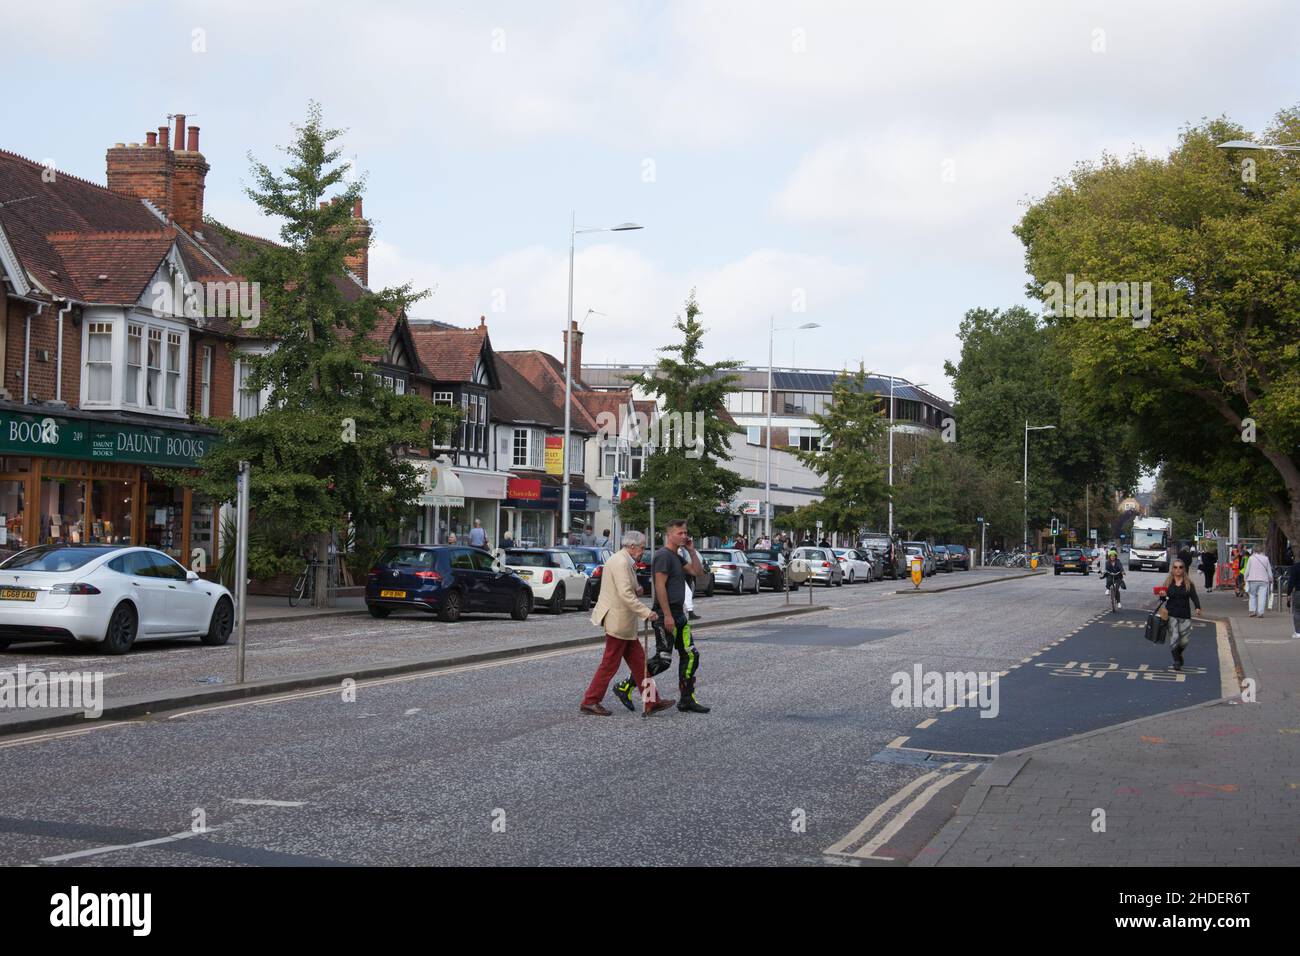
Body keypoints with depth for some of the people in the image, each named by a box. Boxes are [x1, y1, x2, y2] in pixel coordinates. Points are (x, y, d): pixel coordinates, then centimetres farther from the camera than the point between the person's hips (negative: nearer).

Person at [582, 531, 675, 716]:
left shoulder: (623, 561, 15)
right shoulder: (621, 563, -18)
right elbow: (625, 594, -27)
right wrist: (646, 612, -27)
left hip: (623, 621, 11)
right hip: (618, 621, -11)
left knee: (638, 661, 11)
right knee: (610, 664, -2)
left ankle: (651, 702, 13)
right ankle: (590, 702, 6)